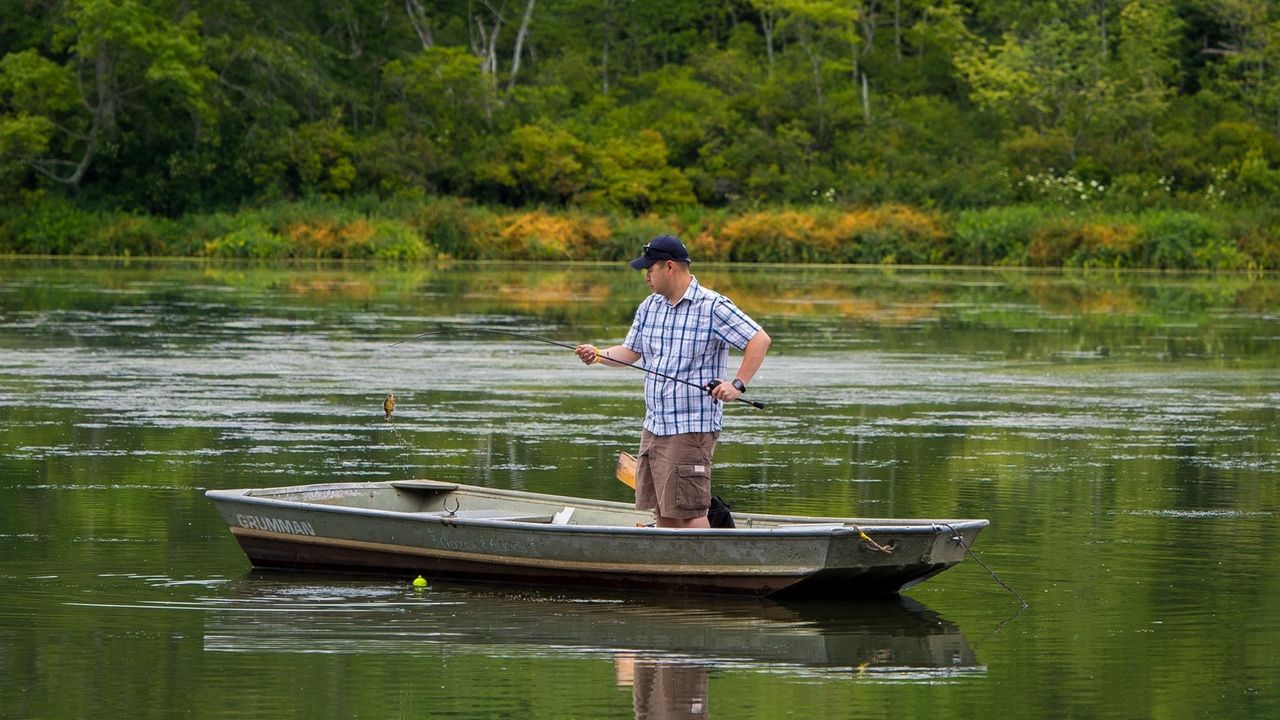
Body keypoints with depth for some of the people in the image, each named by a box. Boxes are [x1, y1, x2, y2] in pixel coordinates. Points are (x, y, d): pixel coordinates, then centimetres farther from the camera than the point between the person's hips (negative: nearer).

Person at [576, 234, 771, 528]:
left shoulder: (713, 306, -11)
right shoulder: (649, 307, 13)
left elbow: (760, 340, -13)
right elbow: (631, 352, 19)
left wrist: (738, 385, -21)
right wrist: (599, 355, -1)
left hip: (691, 428, -8)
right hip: (654, 426, 8)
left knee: (688, 511, -11)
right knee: (662, 511, 10)